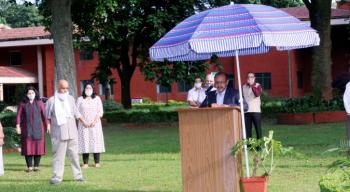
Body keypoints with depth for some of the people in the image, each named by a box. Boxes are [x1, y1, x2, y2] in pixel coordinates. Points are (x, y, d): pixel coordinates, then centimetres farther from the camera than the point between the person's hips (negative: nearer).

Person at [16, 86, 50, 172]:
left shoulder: (39, 103, 4)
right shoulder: (23, 104, 5)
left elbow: (44, 114, -1)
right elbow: (19, 115, 1)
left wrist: (47, 125, -8)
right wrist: (18, 126, -9)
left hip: (38, 128, 0)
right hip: (26, 129, 0)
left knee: (38, 146, -1)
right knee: (27, 147, -3)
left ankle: (36, 166, 4)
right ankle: (29, 166, 0)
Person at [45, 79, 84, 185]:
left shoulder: (71, 99, 10)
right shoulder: (52, 101, -1)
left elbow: (76, 113, 19)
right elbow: (48, 117, 4)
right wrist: (49, 127, 1)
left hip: (71, 132, 4)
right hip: (58, 133, -4)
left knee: (74, 154, 8)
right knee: (58, 155, -4)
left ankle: (78, 175, 13)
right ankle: (57, 177, -2)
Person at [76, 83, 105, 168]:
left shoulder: (97, 99, 10)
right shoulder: (80, 99, 8)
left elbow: (100, 112, 4)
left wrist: (94, 121, -10)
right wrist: (84, 122, -11)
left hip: (95, 124, 1)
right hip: (84, 125, -1)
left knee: (96, 142, -4)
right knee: (84, 142, -6)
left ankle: (97, 162, -2)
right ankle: (85, 163, -6)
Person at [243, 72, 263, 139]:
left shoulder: (257, 86, 3)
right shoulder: (243, 87, 11)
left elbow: (257, 94, -16)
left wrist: (252, 85, -19)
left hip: (256, 111, -2)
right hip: (246, 111, 2)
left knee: (258, 128, -2)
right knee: (247, 129, 1)